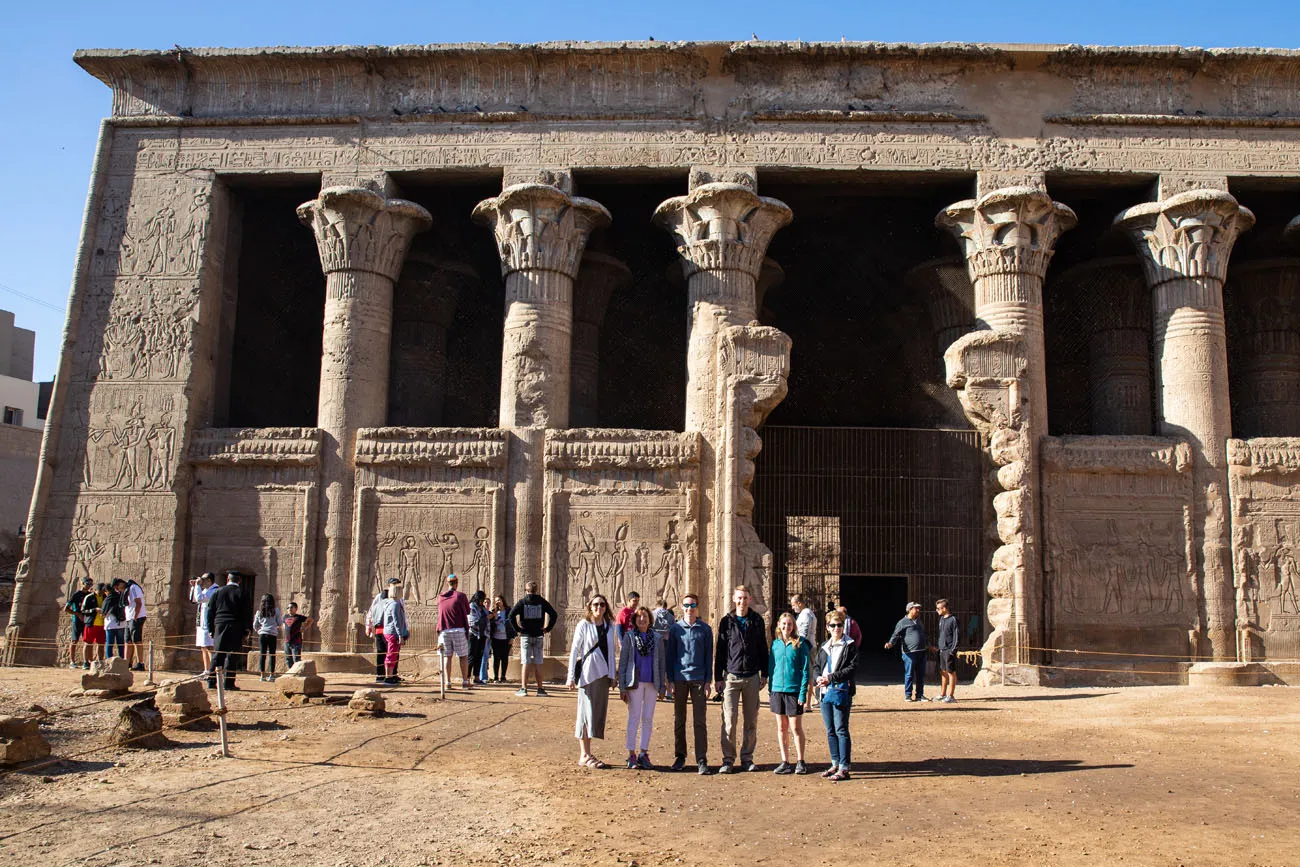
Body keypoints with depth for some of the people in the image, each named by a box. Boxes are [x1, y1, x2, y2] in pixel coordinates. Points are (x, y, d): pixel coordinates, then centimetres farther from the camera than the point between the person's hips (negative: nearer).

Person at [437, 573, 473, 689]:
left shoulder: (440, 597, 7)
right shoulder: (461, 596, -4)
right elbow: (468, 611, 4)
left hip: (444, 631, 3)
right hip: (459, 630, -3)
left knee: (447, 656, 8)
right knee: (463, 656, 5)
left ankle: (447, 682, 5)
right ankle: (465, 682, 4)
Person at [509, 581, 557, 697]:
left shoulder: (522, 602, -1)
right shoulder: (542, 602, 3)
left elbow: (511, 615, -13)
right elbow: (554, 614, -3)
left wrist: (517, 628, -5)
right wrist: (547, 628, 1)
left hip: (525, 635, -2)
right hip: (538, 636, 2)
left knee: (525, 662, 0)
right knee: (538, 663, 7)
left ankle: (523, 688, -3)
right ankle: (540, 689, 9)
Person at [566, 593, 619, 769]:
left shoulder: (609, 626, 11)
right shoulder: (583, 625, -3)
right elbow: (574, 650, -4)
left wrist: (612, 675, 11)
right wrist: (571, 676, -9)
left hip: (604, 674, 5)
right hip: (588, 673, -5)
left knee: (599, 712, 7)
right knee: (587, 711, -4)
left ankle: (585, 754, 15)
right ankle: (585, 755, 1)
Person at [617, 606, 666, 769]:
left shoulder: (657, 638, 7)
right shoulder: (629, 636, 2)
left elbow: (661, 663, 9)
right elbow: (622, 661, 0)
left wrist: (662, 686, 5)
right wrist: (622, 686, -5)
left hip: (652, 683, 2)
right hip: (635, 682, -2)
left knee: (648, 719, 6)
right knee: (634, 718, 0)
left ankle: (644, 754, 13)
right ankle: (632, 755, 7)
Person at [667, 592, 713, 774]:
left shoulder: (705, 629, 4)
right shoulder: (675, 628, 5)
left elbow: (709, 656, 6)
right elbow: (670, 655, 7)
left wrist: (707, 681, 0)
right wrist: (670, 679, 1)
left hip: (698, 679, -1)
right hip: (680, 679, 1)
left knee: (700, 721, -2)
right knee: (679, 720, 8)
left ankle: (702, 760, 0)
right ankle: (680, 756, 17)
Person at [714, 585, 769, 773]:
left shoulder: (757, 620, 5)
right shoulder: (726, 621, 1)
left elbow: (763, 648, 10)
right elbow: (720, 651, 3)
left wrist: (764, 674, 7)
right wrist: (717, 677, 0)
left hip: (752, 677, 2)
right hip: (731, 676, -2)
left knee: (751, 721, 6)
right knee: (729, 720, -5)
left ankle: (747, 758, 17)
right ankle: (728, 759, 3)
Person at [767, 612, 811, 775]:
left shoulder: (800, 644, -5)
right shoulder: (775, 643, 7)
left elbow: (805, 669, -6)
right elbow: (771, 667, 12)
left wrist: (803, 693, -12)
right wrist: (770, 691, 8)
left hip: (794, 690, -4)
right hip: (777, 690, 4)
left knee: (796, 728, 2)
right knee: (781, 728, 9)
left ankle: (800, 761, 14)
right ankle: (785, 762, 16)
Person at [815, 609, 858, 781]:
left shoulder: (850, 646, -3)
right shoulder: (824, 647, 17)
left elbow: (852, 668, -11)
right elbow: (816, 666, 19)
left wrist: (831, 678, -16)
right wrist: (819, 678, -3)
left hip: (841, 691, -7)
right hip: (825, 691, 7)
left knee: (841, 730, -7)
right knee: (830, 730, 12)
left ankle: (844, 768, -3)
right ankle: (835, 764, 22)